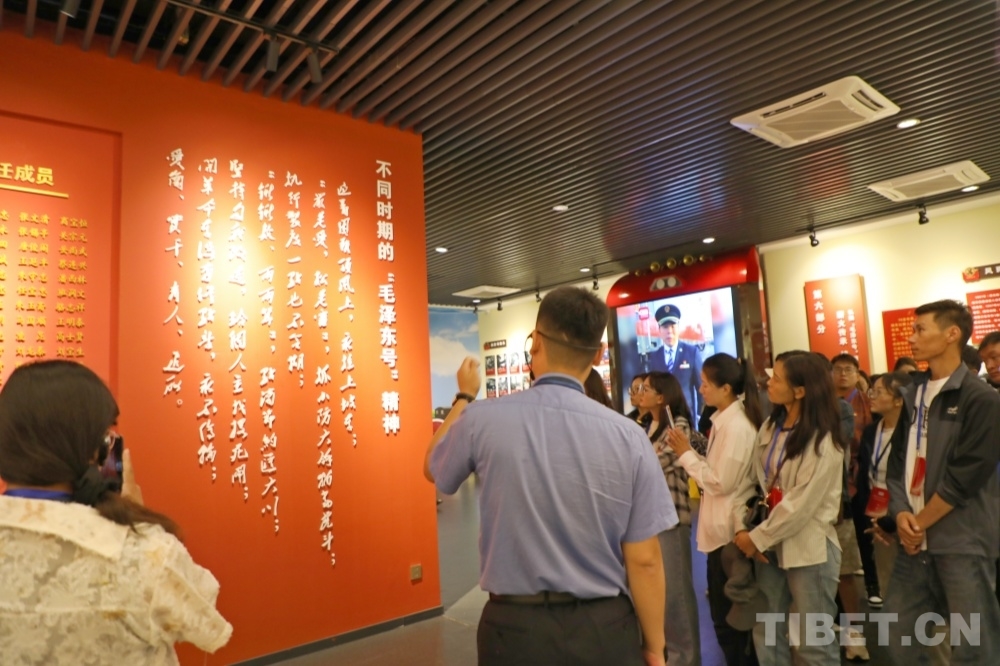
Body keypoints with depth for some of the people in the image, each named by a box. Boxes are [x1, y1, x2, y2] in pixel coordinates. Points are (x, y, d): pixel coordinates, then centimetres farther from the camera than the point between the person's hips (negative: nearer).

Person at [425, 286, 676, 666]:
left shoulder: (482, 419, -13)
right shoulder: (628, 436, -14)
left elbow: (434, 469, 9)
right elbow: (644, 561, -8)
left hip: (514, 627, 0)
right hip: (605, 629, 0)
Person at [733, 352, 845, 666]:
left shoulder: (822, 441, -13)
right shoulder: (770, 427, 7)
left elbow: (800, 504, -18)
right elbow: (752, 480, 4)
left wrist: (757, 538, -13)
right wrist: (743, 528, -8)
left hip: (809, 548, -6)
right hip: (771, 545, 6)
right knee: (766, 634, 15)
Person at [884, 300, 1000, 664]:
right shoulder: (913, 395, 10)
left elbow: (965, 478, -15)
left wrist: (920, 523, -9)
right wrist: (901, 513, -5)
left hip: (963, 542, -6)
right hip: (916, 540, 6)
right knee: (897, 636, 14)